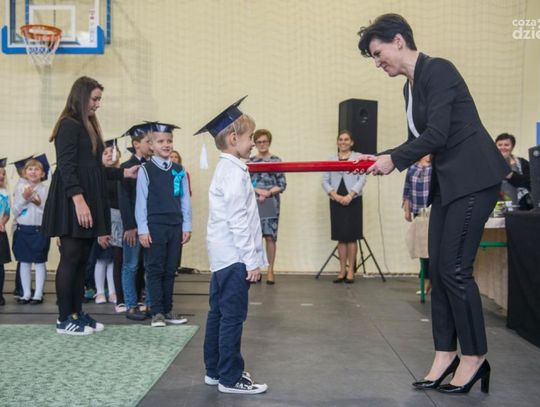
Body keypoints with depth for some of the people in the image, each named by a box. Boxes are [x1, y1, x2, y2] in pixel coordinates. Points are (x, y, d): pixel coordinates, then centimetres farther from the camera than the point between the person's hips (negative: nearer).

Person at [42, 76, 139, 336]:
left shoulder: (88, 127, 18)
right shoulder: (69, 126, -9)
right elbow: (66, 167, -17)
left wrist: (124, 173, 16)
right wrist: (79, 200, -25)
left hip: (89, 201, 9)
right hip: (72, 203, -9)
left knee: (81, 260, 11)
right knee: (71, 258, -4)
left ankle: (77, 313, 18)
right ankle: (64, 318, 4)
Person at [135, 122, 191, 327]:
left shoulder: (179, 171, 7)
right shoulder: (145, 170, -3)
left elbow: (185, 200, 9)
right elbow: (141, 202, -4)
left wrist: (186, 226, 5)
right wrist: (142, 230, -8)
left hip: (175, 226, 4)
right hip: (154, 226, -4)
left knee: (170, 270, 10)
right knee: (155, 270, 2)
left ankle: (167, 310, 18)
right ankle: (157, 312, 9)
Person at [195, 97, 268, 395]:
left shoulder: (225, 169, 16)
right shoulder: (234, 172, -16)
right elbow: (238, 220, -20)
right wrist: (252, 260, -18)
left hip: (222, 257, 10)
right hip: (235, 257, -10)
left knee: (219, 313, 15)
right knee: (233, 316, -4)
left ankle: (214, 370, 24)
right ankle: (230, 378, 4)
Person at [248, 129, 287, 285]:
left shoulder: (276, 161, 2)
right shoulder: (250, 161, 8)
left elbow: (282, 185, -1)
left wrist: (268, 193, -15)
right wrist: (258, 191, -12)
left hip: (271, 205, -2)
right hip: (253, 205, 2)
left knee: (270, 237, -1)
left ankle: (270, 270, 8)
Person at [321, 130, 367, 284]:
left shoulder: (358, 157, 4)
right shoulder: (331, 159, 12)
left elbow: (362, 179, -3)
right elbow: (325, 180, 6)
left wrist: (350, 195, -14)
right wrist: (334, 195, -9)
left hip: (353, 201, -3)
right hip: (336, 201, 3)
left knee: (351, 236, -2)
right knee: (341, 237, 5)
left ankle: (351, 270, 4)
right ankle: (342, 270, 11)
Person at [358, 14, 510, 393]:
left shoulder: (437, 70, -13)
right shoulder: (410, 86, 14)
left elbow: (436, 135, -19)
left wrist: (394, 160, -9)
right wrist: (379, 158, 8)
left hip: (474, 178, -9)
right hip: (447, 182, 9)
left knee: (454, 268, -6)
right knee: (438, 270, 7)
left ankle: (475, 358, 8)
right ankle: (446, 354, 16)